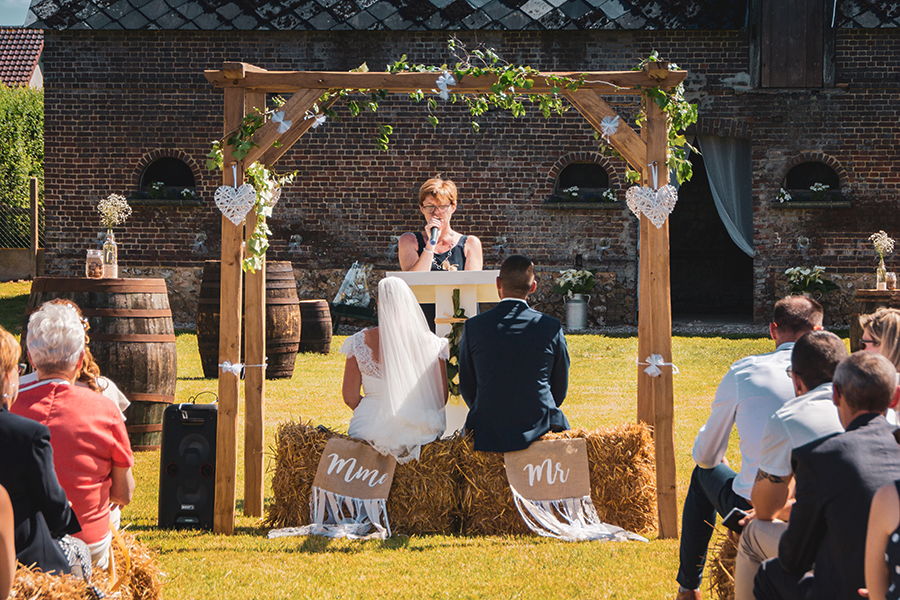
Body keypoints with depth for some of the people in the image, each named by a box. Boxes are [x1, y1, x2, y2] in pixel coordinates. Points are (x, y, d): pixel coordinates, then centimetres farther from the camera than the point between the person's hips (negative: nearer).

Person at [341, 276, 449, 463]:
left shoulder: (360, 342, -3)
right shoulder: (429, 342, -3)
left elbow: (350, 397, 1)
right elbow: (441, 398, 1)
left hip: (372, 427, 0)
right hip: (420, 429, 0)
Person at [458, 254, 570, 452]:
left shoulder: (473, 327, -5)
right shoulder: (551, 327, -6)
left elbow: (467, 388, 5)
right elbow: (560, 389, 4)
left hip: (487, 436, 0)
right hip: (538, 430, 0)